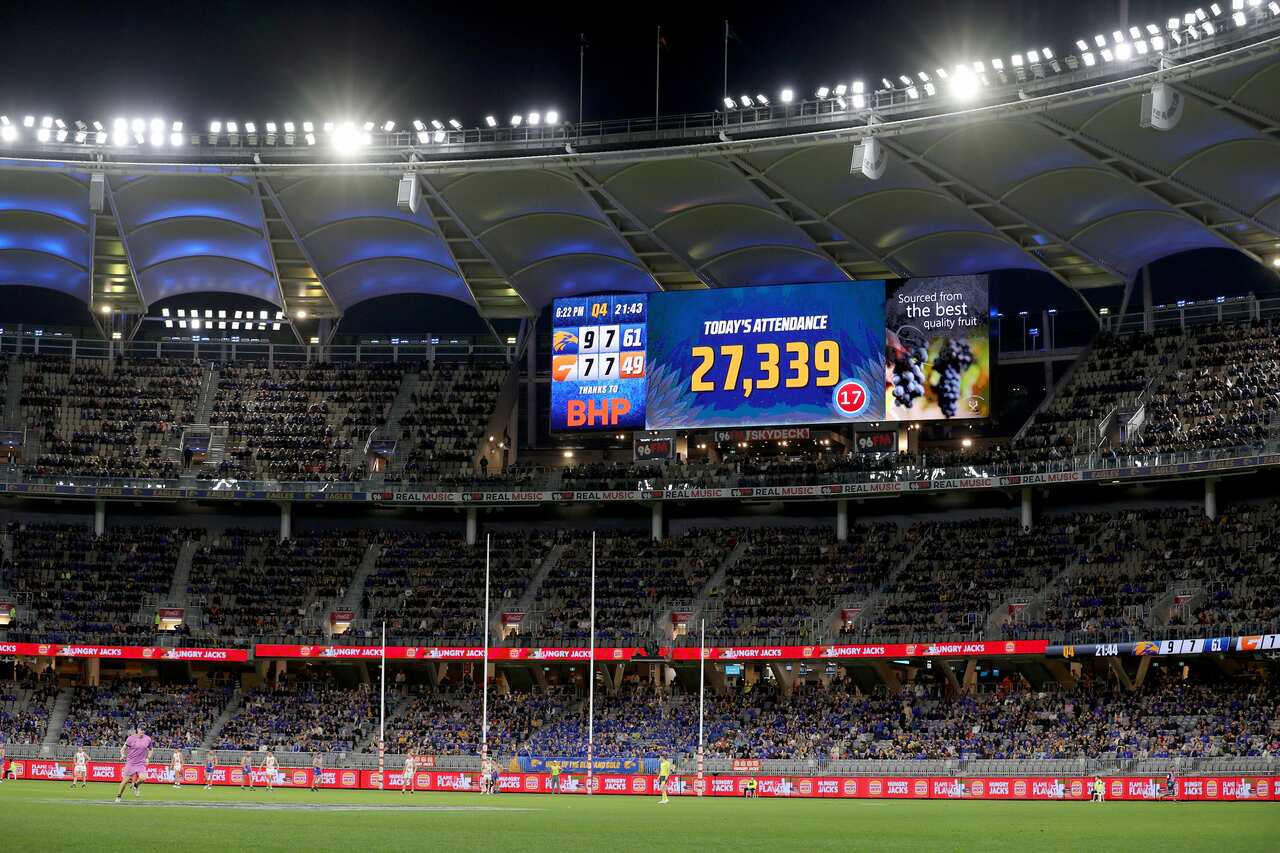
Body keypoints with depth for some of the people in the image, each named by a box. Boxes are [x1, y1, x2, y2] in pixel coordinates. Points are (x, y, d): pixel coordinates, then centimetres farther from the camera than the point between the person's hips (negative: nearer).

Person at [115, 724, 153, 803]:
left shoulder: (148, 739, 1)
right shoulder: (131, 738, -7)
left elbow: (150, 749, 18)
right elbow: (123, 748, 2)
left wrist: (148, 758, 5)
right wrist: (123, 755, -18)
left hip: (141, 763, 1)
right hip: (130, 762, -1)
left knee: (142, 778, -22)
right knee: (125, 780, -1)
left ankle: (136, 785, 13)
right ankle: (118, 796, 20)